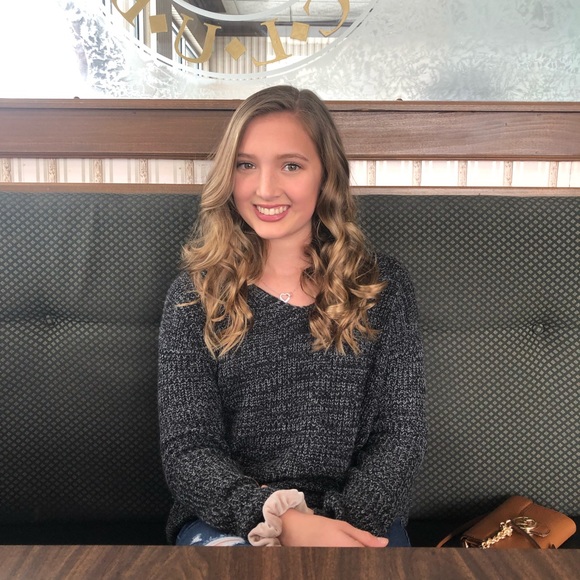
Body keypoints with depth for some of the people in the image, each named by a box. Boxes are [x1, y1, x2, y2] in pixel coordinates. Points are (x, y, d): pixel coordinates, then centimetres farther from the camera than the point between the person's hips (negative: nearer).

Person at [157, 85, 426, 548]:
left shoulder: (381, 286, 3)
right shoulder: (195, 296, 1)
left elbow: (400, 435, 1)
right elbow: (188, 452, -4)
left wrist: (346, 523, -16)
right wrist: (282, 520, -21)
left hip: (357, 516, 2)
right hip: (229, 517, -1)